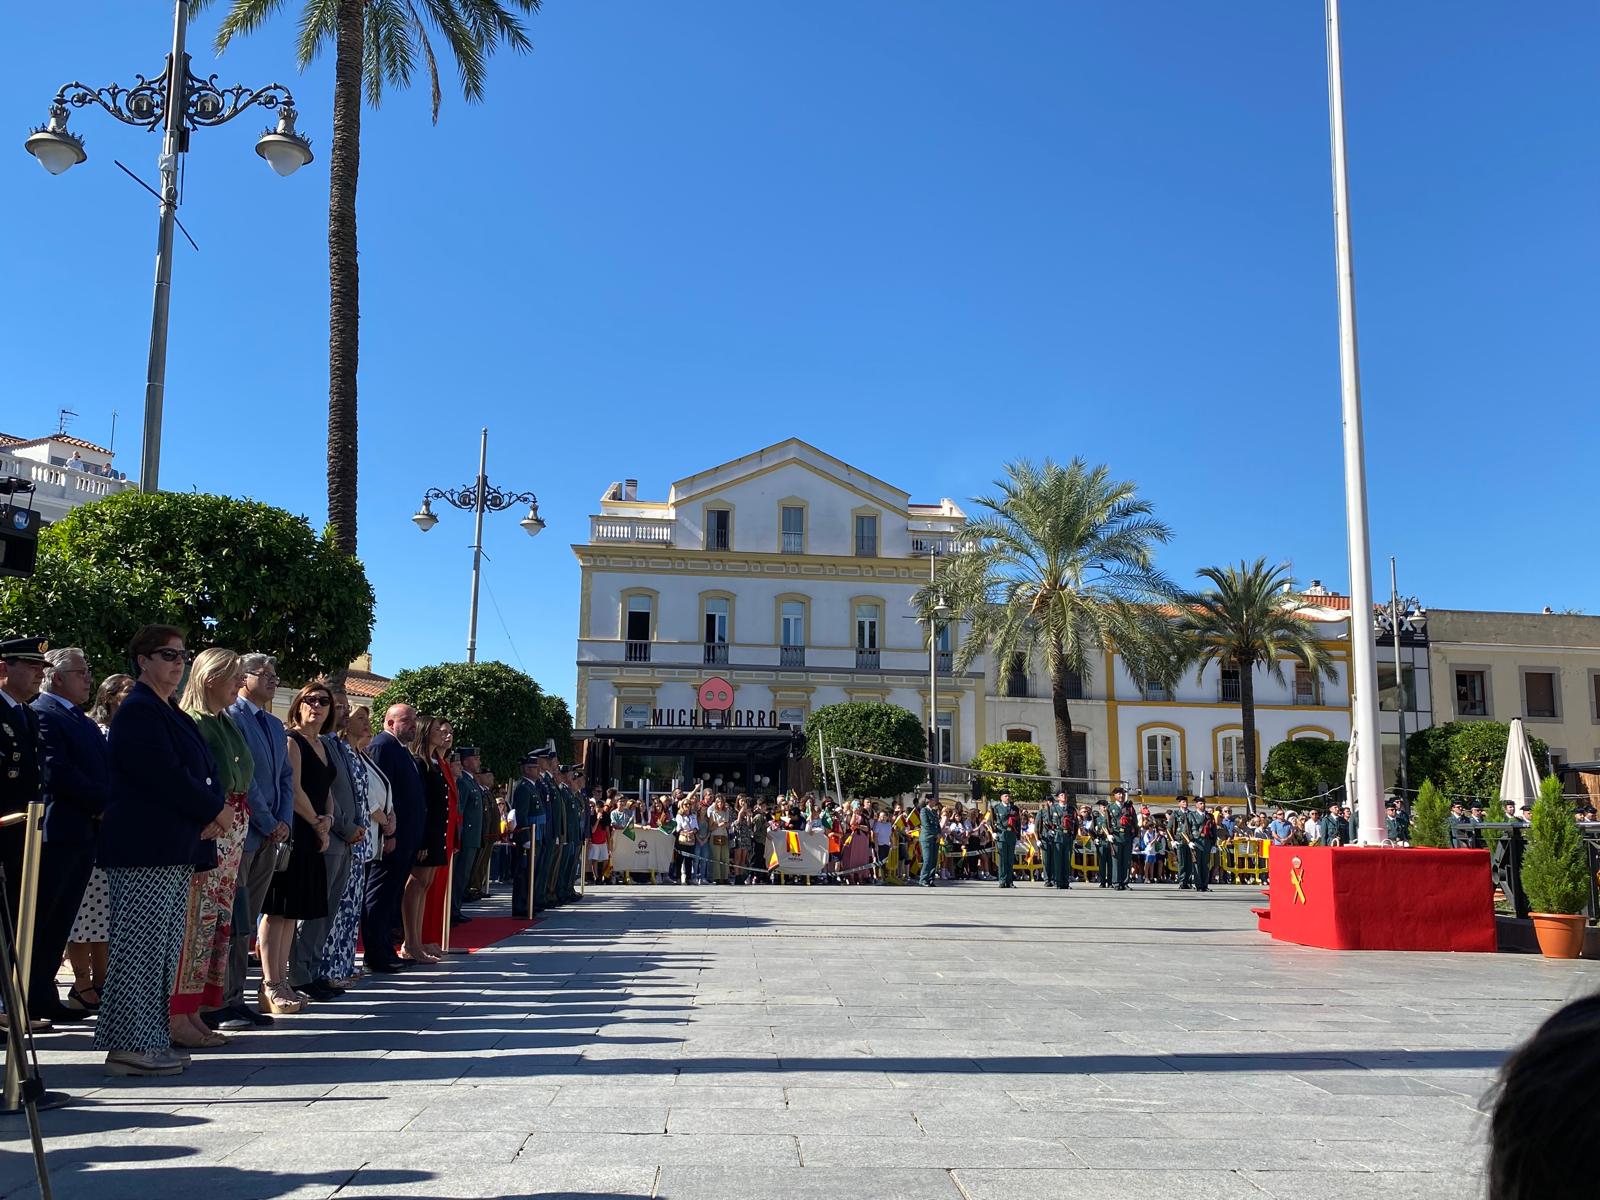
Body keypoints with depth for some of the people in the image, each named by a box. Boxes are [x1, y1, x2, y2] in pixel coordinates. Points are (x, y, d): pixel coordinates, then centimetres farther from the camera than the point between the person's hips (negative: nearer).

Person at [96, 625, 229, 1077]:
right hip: (144, 849, -10)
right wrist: (213, 811, -9)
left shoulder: (171, 713, 20)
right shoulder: (138, 710, -10)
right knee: (140, 947, -5)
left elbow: (206, 770, 15)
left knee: (163, 949, 11)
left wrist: (212, 811, -3)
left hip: (174, 851, 10)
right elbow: (165, 776, -19)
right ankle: (128, 1047, 1)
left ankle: (151, 1040, 17)